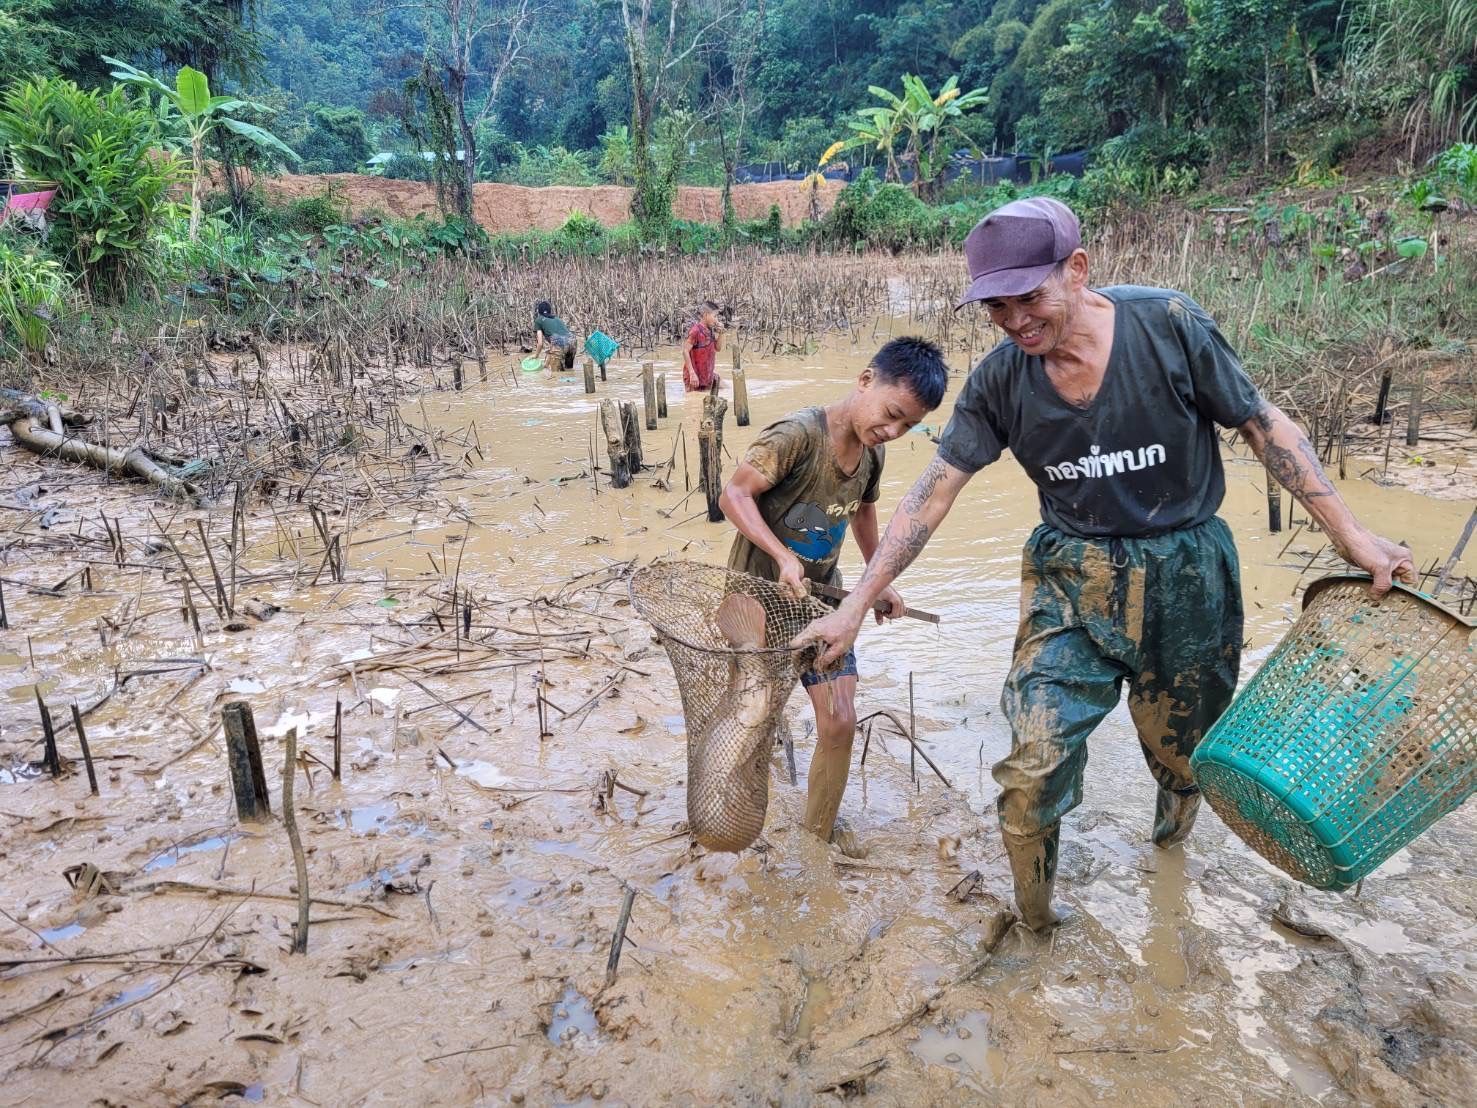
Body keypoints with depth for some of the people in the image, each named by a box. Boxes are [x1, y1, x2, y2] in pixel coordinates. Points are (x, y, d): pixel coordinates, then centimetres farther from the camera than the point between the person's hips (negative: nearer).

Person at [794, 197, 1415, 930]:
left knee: (1187, 756, 15)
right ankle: (1033, 926, 13)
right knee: (1033, 765, -11)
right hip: (1072, 579, 1)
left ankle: (1168, 858, 50)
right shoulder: (999, 382, -11)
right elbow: (932, 494, -9)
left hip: (1185, 574, 0)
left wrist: (1350, 534, -10)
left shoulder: (1168, 325, -16)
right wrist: (854, 606, -11)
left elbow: (1263, 426, -5)